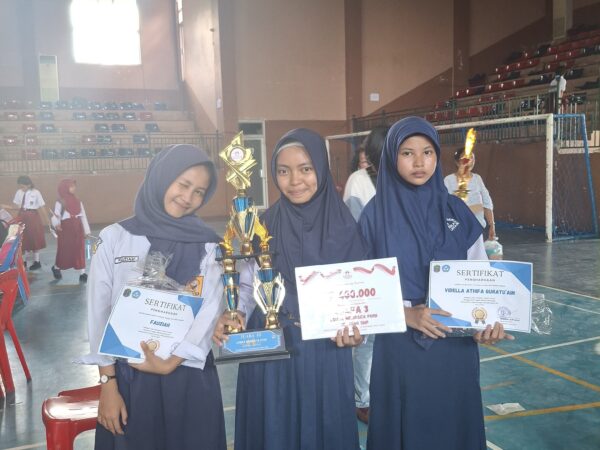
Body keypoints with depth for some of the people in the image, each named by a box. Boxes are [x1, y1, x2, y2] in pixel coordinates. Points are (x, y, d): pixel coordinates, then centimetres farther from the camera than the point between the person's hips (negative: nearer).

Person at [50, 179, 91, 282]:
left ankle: (82, 273, 5)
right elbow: (56, 216, -11)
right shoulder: (60, 202, -5)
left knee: (80, 250, 2)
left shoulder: (77, 201, 9)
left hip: (77, 228, 4)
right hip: (65, 228, -4)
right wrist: (56, 224, -32)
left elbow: (83, 216, 10)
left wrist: (86, 230, 8)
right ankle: (56, 268, 32)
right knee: (64, 250, 5)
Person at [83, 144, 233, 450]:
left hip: (190, 376, 1)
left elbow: (210, 310, -7)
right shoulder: (115, 238, -1)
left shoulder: (208, 245, 0)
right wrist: (108, 383, -4)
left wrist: (171, 363, -16)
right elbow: (99, 312, -1)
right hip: (128, 375, 0)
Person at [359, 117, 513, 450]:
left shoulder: (456, 211, 3)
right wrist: (407, 312, -20)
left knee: (453, 423, 13)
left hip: (455, 344, 2)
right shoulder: (376, 214, -4)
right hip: (399, 345, -2)